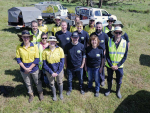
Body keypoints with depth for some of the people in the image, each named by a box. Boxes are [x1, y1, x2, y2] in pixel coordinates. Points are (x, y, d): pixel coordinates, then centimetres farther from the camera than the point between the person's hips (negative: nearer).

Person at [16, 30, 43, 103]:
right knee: (28, 83, 20)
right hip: (24, 69, 2)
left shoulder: (34, 46, -12)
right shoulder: (19, 47, -9)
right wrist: (25, 68, -15)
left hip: (34, 68, -1)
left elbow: (37, 59, -12)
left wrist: (30, 68, -16)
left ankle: (40, 93, 44)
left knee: (37, 82, 17)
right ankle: (31, 95, 45)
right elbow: (18, 59, -6)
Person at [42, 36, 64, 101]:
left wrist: (57, 72, -13)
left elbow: (62, 62, -10)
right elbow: (45, 64, -9)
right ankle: (54, 95, 44)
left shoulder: (60, 49, -13)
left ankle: (61, 94, 46)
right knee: (51, 83, 18)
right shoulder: (45, 51, -13)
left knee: (60, 82, 18)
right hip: (49, 71, 0)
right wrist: (51, 72, -14)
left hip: (59, 70, 0)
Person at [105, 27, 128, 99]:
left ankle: (118, 91, 43)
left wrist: (117, 65, -12)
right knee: (109, 79, 18)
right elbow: (107, 55, -7)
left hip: (119, 66, 0)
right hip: (109, 65, 0)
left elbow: (125, 56, -5)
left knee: (119, 80, 15)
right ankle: (109, 90, 43)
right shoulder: (109, 42, -10)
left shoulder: (125, 43, -9)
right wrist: (111, 65, -13)